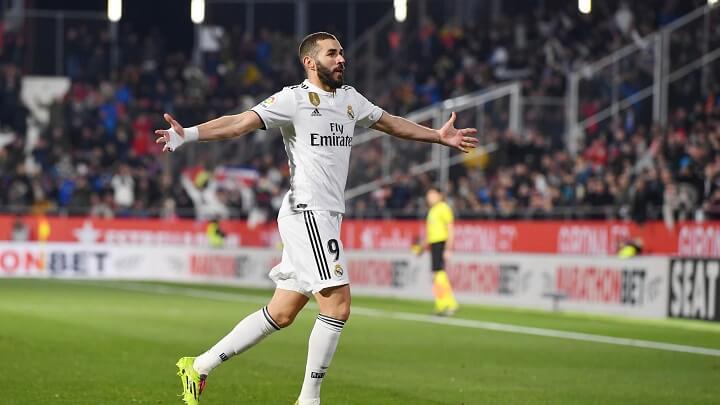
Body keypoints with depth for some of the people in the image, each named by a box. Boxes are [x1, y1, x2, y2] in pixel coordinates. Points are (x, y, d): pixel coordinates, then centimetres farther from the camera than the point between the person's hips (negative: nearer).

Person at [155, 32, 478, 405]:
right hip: (307, 212, -8)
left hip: (325, 217, 8)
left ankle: (200, 367, 17)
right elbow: (241, 122, -19)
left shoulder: (350, 99, 16)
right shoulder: (294, 99, -8)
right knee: (337, 304, -13)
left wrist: (439, 136, 38)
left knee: (281, 313, 9)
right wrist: (189, 134, -33)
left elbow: (390, 123, 32)